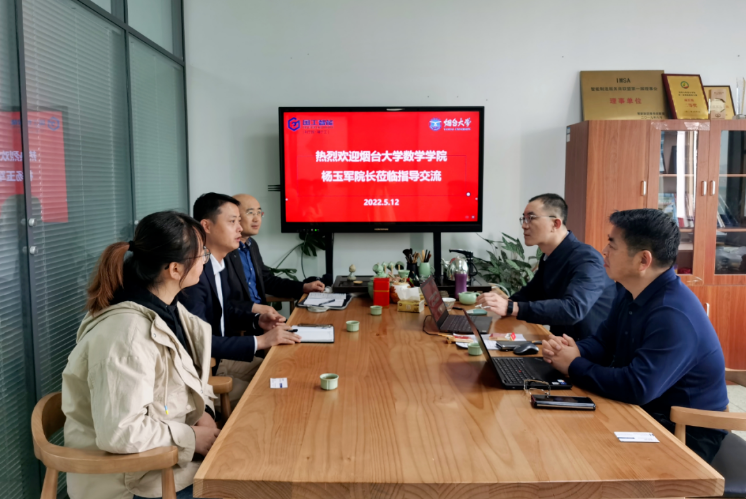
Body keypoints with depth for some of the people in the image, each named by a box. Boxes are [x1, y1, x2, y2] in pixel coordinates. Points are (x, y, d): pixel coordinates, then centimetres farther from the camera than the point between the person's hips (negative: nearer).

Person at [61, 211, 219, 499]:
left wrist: (203, 411, -6)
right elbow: (119, 433, -32)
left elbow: (189, 375, 12)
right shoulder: (127, 333, -29)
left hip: (163, 450, 8)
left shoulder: (167, 309, 0)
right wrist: (191, 437, -20)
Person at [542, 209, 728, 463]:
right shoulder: (629, 291, 2)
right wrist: (575, 350, -13)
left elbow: (637, 388, -36)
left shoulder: (674, 316, -30)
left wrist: (574, 366, -22)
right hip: (644, 412, 8)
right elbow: (604, 342, 10)